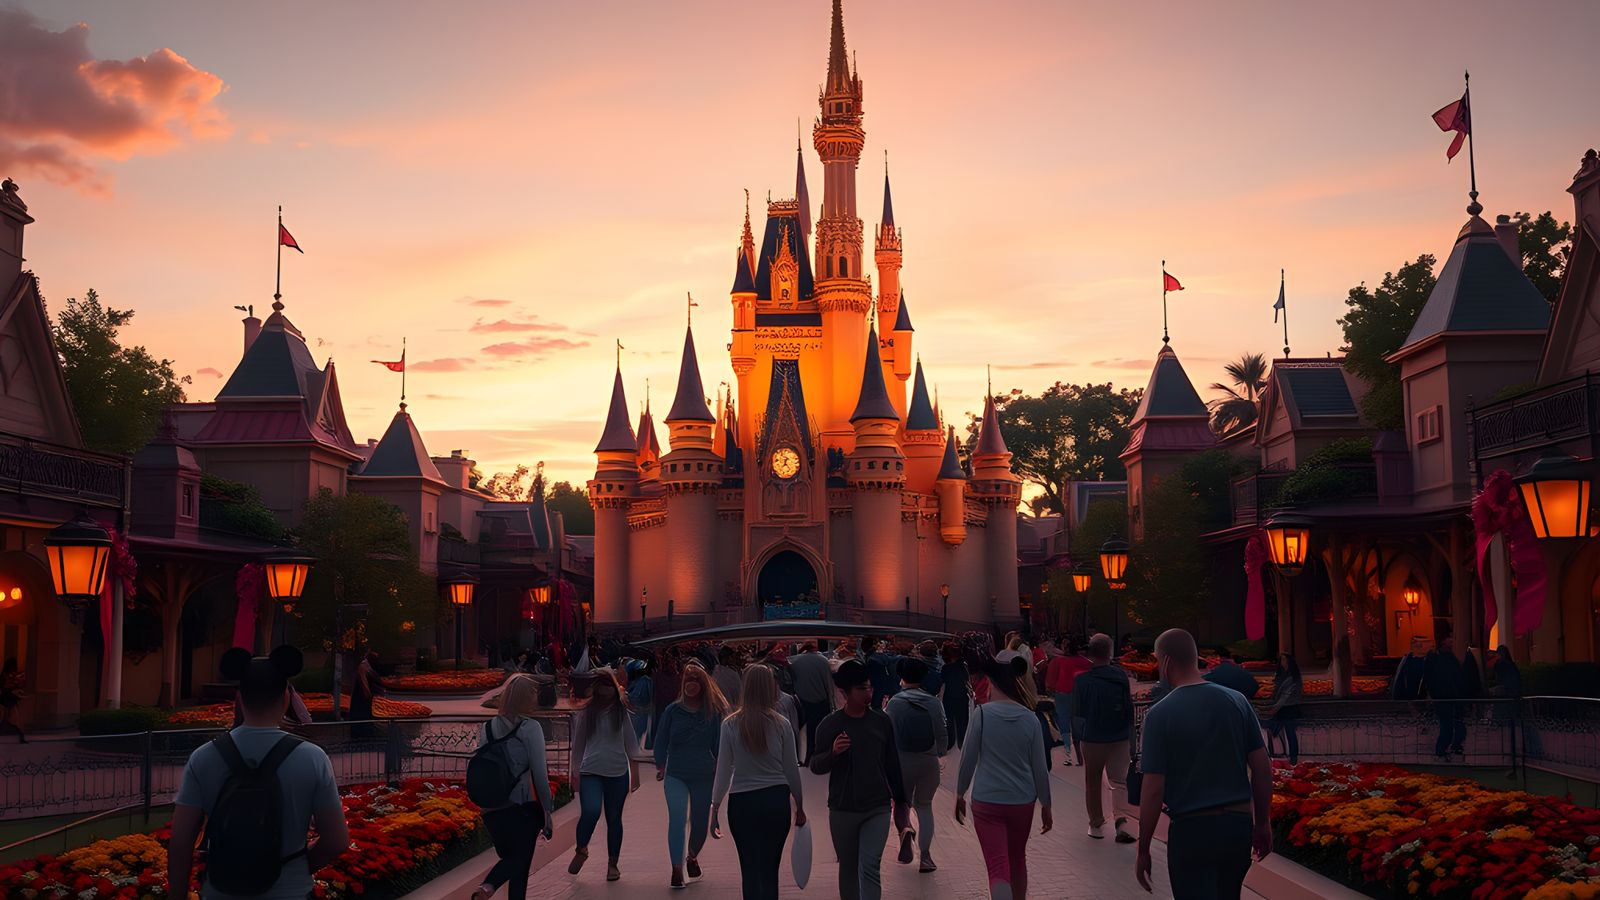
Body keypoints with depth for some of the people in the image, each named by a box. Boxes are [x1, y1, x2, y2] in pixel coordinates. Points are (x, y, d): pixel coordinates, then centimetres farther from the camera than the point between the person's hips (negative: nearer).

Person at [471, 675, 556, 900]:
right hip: (524, 808, -5)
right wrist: (548, 811, -4)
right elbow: (539, 773, -10)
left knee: (509, 857, 22)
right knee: (521, 863, 11)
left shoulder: (487, 728, 6)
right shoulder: (530, 727, -9)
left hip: (492, 809, 5)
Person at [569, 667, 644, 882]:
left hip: (618, 773, 1)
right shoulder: (586, 711, 2)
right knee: (590, 812, -20)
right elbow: (578, 742, 11)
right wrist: (575, 772, 13)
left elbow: (631, 741, 8)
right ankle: (581, 850, 7)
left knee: (614, 818, 7)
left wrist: (635, 772, 6)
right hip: (591, 771, -1)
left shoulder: (621, 710, 3)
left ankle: (612, 864, 21)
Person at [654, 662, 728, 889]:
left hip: (704, 776, 1)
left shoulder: (713, 712, -1)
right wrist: (660, 766, -4)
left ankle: (692, 857, 40)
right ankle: (677, 869, -11)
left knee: (700, 822, 12)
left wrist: (720, 767, -3)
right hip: (676, 775, -1)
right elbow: (661, 740, 4)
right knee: (677, 819, -16)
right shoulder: (673, 710, -2)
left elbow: (719, 742, 4)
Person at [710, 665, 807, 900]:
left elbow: (724, 770, -3)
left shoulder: (731, 725, -5)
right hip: (777, 800, 1)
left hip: (742, 802, -1)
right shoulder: (781, 724, -4)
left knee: (750, 871, 3)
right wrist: (799, 806, 14)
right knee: (770, 871, 13)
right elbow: (791, 769, 2)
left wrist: (715, 808, 6)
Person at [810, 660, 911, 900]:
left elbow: (893, 765, 8)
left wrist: (900, 802, 12)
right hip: (842, 810, 0)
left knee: (870, 867, -12)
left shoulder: (882, 722, 0)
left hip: (878, 809, 0)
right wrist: (833, 753, -24)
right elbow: (815, 767, -3)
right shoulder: (830, 725, -6)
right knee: (848, 868, 14)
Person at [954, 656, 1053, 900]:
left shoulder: (982, 714, -9)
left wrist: (960, 794, 9)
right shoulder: (1030, 718, -2)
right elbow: (1039, 767, 2)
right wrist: (1045, 805, 12)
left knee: (999, 868, -5)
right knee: (1017, 860, 24)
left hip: (986, 801, -3)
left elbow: (968, 759, -5)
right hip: (1023, 801, 3)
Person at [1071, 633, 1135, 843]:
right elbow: (1129, 708, 2)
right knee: (1119, 781, 7)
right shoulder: (1121, 676, -8)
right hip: (1120, 738, 1)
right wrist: (1128, 732, 16)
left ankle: (1096, 824, 18)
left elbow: (1077, 711, -6)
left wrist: (1077, 735, 9)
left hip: (1091, 739, -1)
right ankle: (1121, 820, -12)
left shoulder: (1082, 680, -14)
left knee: (1093, 782, 13)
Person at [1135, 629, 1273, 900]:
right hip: (1239, 824, 5)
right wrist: (1263, 823, 15)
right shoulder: (1237, 701, 1)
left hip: (1191, 827, -5)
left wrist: (1143, 851, -4)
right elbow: (1263, 768, 4)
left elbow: (1153, 789, -12)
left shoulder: (1160, 714, -11)